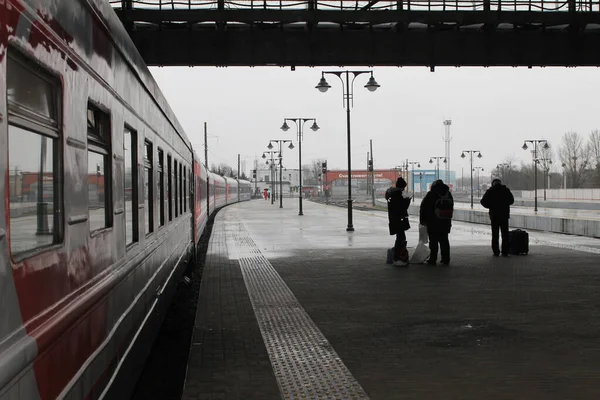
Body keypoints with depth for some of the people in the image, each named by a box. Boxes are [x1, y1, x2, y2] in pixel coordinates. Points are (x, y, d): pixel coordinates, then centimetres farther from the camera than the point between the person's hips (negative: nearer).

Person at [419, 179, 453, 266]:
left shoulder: (431, 194, -7)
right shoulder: (448, 194, 9)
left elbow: (424, 207, -5)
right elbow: (451, 208, 13)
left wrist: (422, 220, 5)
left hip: (433, 222, -5)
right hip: (446, 222, 5)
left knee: (433, 240, 0)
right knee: (444, 240, 11)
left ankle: (433, 259, 1)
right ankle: (446, 259, 12)